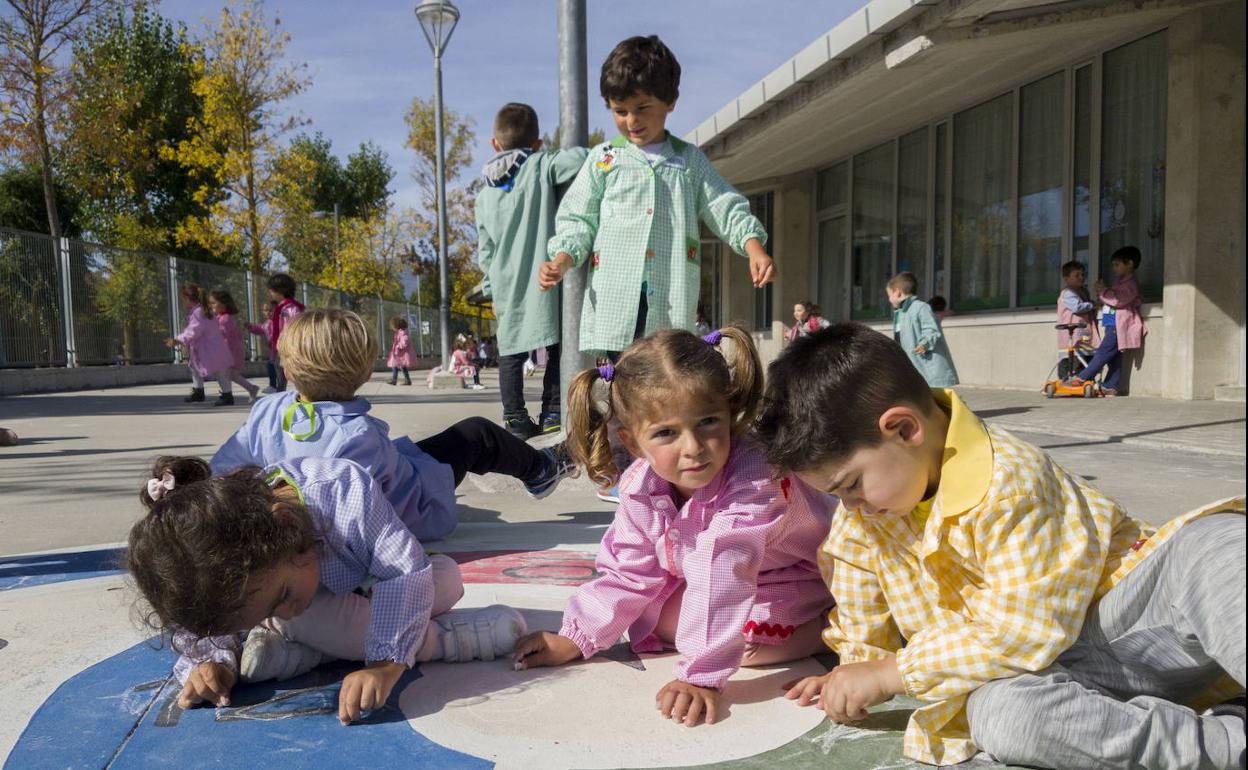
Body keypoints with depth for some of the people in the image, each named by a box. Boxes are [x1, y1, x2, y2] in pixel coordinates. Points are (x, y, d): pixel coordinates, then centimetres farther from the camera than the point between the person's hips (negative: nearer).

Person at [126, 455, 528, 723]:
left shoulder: (343, 490, -44)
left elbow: (408, 572, -44)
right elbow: (200, 630, -18)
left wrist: (386, 662, -54)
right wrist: (208, 662, -40)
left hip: (377, 587, -2)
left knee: (448, 577, -27)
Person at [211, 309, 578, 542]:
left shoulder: (265, 413, -18)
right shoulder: (359, 434, -39)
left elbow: (222, 469, -8)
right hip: (412, 512, -7)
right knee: (476, 433, 7)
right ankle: (541, 471, 36)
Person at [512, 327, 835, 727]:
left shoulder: (754, 480, -39)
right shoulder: (642, 487, -19)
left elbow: (725, 576, -47)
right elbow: (628, 573, -7)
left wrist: (702, 676, -50)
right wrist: (574, 638, -12)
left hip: (800, 579, -5)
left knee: (744, 634, -28)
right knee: (650, 611, -9)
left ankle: (824, 631, -2)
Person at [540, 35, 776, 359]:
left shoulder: (690, 160, 13)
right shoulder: (603, 159, 11)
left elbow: (727, 210, 11)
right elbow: (578, 219, 10)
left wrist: (755, 249, -5)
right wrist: (561, 260, -6)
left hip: (671, 306, 1)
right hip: (615, 302, 0)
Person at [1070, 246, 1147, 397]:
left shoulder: (1130, 284, -9)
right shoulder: (1120, 281, 24)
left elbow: (1118, 300, -20)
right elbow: (1109, 299, 26)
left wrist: (1103, 290, -10)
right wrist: (1101, 291, 8)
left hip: (1118, 326, -10)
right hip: (1113, 325, 10)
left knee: (1103, 353, -11)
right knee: (1114, 357, 6)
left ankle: (1081, 378, -16)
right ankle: (1110, 387, 5)